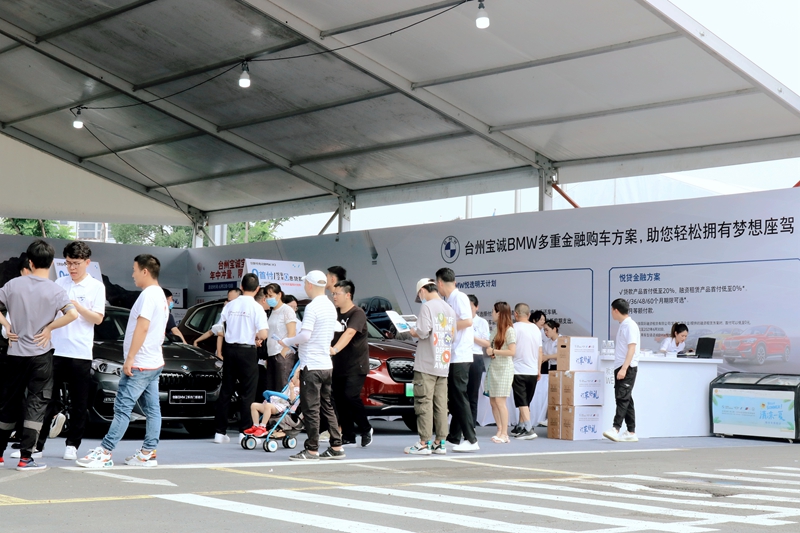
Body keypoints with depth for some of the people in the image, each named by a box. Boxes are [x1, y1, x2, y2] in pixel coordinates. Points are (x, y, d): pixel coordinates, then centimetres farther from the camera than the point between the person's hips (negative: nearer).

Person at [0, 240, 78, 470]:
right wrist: (48, 328, -11)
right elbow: (73, 314, -22)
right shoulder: (54, 290, -10)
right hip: (40, 355, -3)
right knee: (36, 404, 1)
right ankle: (25, 458, -3)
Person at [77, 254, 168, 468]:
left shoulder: (148, 294, -14)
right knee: (152, 409, 7)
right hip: (154, 362, 10)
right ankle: (148, 453, 9)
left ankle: (104, 453, -9)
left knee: (123, 408, -9)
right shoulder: (160, 295, 18)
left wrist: (130, 358, -21)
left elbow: (142, 328, -21)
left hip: (139, 364, -10)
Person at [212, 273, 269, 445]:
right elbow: (263, 334, -19)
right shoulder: (256, 307, -10)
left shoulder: (230, 305, 3)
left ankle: (220, 432, 11)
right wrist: (257, 336, 1)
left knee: (226, 390, 10)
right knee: (247, 393, 4)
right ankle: (244, 432, 3)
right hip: (247, 351, -4)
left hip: (229, 349, 4)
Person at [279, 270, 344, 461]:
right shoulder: (331, 306, 13)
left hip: (312, 366, -9)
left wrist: (287, 342, -4)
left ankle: (312, 450, -2)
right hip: (326, 364, 9)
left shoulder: (312, 307, -15)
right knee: (327, 407, 13)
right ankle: (336, 447, 14)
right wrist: (296, 343, 19)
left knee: (310, 409, -4)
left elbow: (305, 335, -21)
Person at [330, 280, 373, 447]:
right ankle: (348, 436, 12)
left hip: (356, 365, -7)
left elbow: (349, 333, -29)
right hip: (338, 365, 7)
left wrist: (335, 349, -43)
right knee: (339, 399, 4)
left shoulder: (357, 313, -13)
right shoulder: (335, 313, 11)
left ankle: (366, 429, 2)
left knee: (351, 396, -17)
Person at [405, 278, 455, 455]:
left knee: (424, 402, -4)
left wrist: (414, 332, 4)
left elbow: (423, 332, -17)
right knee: (441, 404, 7)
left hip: (427, 365, -7)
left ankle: (424, 443, -6)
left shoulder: (427, 307, -8)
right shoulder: (450, 309, 13)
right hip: (443, 365, 7)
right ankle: (440, 443, 8)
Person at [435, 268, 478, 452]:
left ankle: (471, 440, -8)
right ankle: (454, 438, 16)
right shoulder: (450, 301, 17)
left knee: (459, 398, -9)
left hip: (460, 357, -9)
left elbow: (467, 321, -21)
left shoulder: (459, 297, -10)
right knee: (452, 399, 11)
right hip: (452, 357, 9)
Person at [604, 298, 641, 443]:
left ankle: (616, 429, -26)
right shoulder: (623, 325, 16)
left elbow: (632, 348, -19)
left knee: (622, 398, -17)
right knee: (625, 399, 9)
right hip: (620, 367, 10)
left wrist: (624, 368, -25)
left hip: (627, 368, -10)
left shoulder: (630, 325, -12)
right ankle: (631, 432, 12)